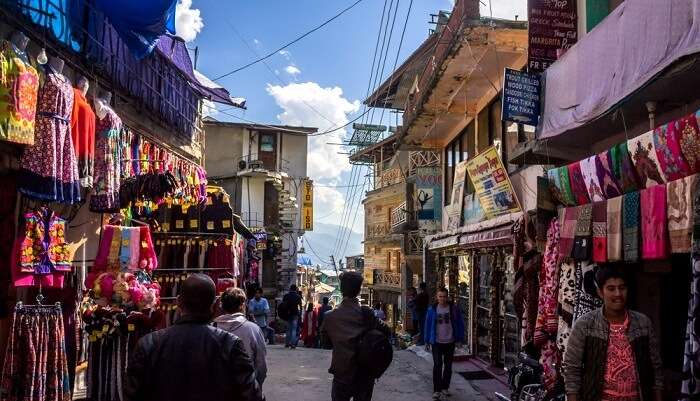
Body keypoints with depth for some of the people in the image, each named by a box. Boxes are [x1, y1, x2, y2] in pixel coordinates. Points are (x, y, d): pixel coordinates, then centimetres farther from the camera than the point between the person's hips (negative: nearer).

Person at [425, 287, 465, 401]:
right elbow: (428, 325, 3)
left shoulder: (454, 308, -4)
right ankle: (436, 390, -4)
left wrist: (459, 339, -1)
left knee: (448, 366, 12)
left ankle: (445, 388, 27)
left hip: (450, 342, 1)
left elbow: (460, 324, 1)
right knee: (437, 365, -9)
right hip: (436, 342, -1)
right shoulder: (432, 309, -4)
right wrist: (427, 340, 4)